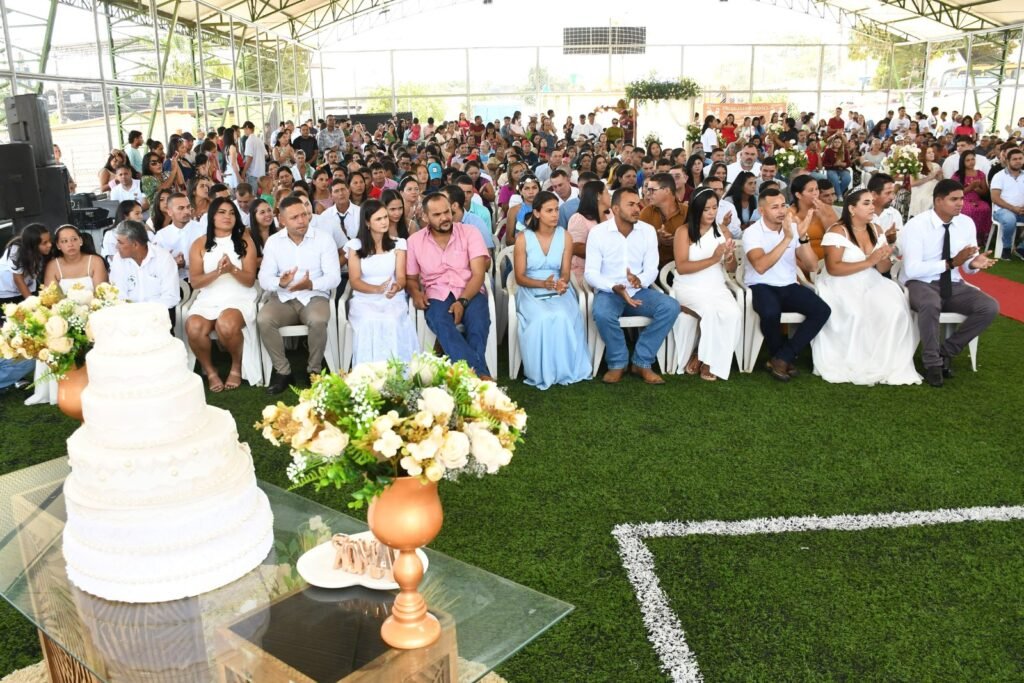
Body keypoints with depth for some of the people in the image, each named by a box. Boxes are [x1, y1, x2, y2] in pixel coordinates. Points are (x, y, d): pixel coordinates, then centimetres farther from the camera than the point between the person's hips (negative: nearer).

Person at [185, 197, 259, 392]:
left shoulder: (244, 240, 6)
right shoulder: (199, 244, 9)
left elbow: (250, 280, 1)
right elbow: (194, 281, -1)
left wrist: (232, 269, -20)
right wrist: (218, 271, -18)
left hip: (239, 298, -2)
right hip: (208, 299, 2)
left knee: (226, 325, -35)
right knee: (194, 328, -30)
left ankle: (237, 367, -4)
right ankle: (209, 370, -2)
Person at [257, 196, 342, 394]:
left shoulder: (324, 239, -3)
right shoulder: (273, 241, 4)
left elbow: (334, 277, -10)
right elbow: (264, 279, -1)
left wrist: (311, 284, -30)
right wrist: (280, 282, -25)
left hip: (315, 297, -2)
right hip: (283, 299, 2)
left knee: (318, 321, -35)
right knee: (263, 319, -28)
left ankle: (314, 370, -9)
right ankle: (283, 371, -9)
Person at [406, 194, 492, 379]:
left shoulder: (469, 233, 0)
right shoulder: (414, 241, 7)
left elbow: (478, 274, -6)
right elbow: (410, 278, 15)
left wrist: (462, 301, -22)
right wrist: (415, 292, -10)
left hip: (469, 293, 0)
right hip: (437, 296, 1)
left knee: (478, 319, -36)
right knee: (440, 322, -35)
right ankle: (480, 373, -40)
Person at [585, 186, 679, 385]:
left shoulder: (648, 231, 1)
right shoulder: (598, 232, -8)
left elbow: (652, 268, 0)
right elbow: (590, 273, -10)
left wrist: (640, 280, -25)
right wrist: (615, 288, -28)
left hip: (639, 291, 3)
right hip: (609, 291, -3)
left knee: (671, 307, -23)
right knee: (602, 314, -37)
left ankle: (642, 362, -12)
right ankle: (618, 363, -10)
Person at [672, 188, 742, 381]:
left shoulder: (722, 231, 9)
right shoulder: (684, 231, -5)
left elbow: (732, 269, 12)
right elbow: (681, 267, -15)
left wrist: (729, 258, -12)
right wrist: (713, 259, -21)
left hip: (717, 288, 4)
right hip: (689, 288, -4)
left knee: (734, 313, -26)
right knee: (710, 311, -34)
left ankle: (709, 360, -8)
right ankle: (703, 358, -10)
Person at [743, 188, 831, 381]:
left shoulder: (794, 228, 3)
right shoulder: (752, 233, -10)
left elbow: (812, 266, -4)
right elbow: (760, 266, -29)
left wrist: (803, 237, -18)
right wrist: (787, 239, -31)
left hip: (789, 286, 5)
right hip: (761, 286, -5)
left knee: (822, 310, -18)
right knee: (771, 312, -37)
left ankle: (782, 357, -8)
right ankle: (784, 358, -6)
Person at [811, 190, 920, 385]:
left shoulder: (876, 230, 11)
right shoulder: (838, 231, -10)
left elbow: (884, 269, 12)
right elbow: (833, 268, -19)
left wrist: (883, 260, -13)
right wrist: (868, 262, -21)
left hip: (870, 284, 6)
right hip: (841, 287, -5)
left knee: (894, 309, -21)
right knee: (855, 313, -33)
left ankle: (886, 363, -9)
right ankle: (851, 366, -13)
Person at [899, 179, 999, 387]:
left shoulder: (967, 223, 2)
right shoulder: (916, 225, -15)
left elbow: (966, 265, 7)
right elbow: (912, 270, -21)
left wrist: (974, 264, -18)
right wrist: (951, 263, -27)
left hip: (953, 285, 5)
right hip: (920, 284, -5)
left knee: (990, 307, -18)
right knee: (930, 304, -39)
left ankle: (947, 350, -1)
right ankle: (932, 362, -17)